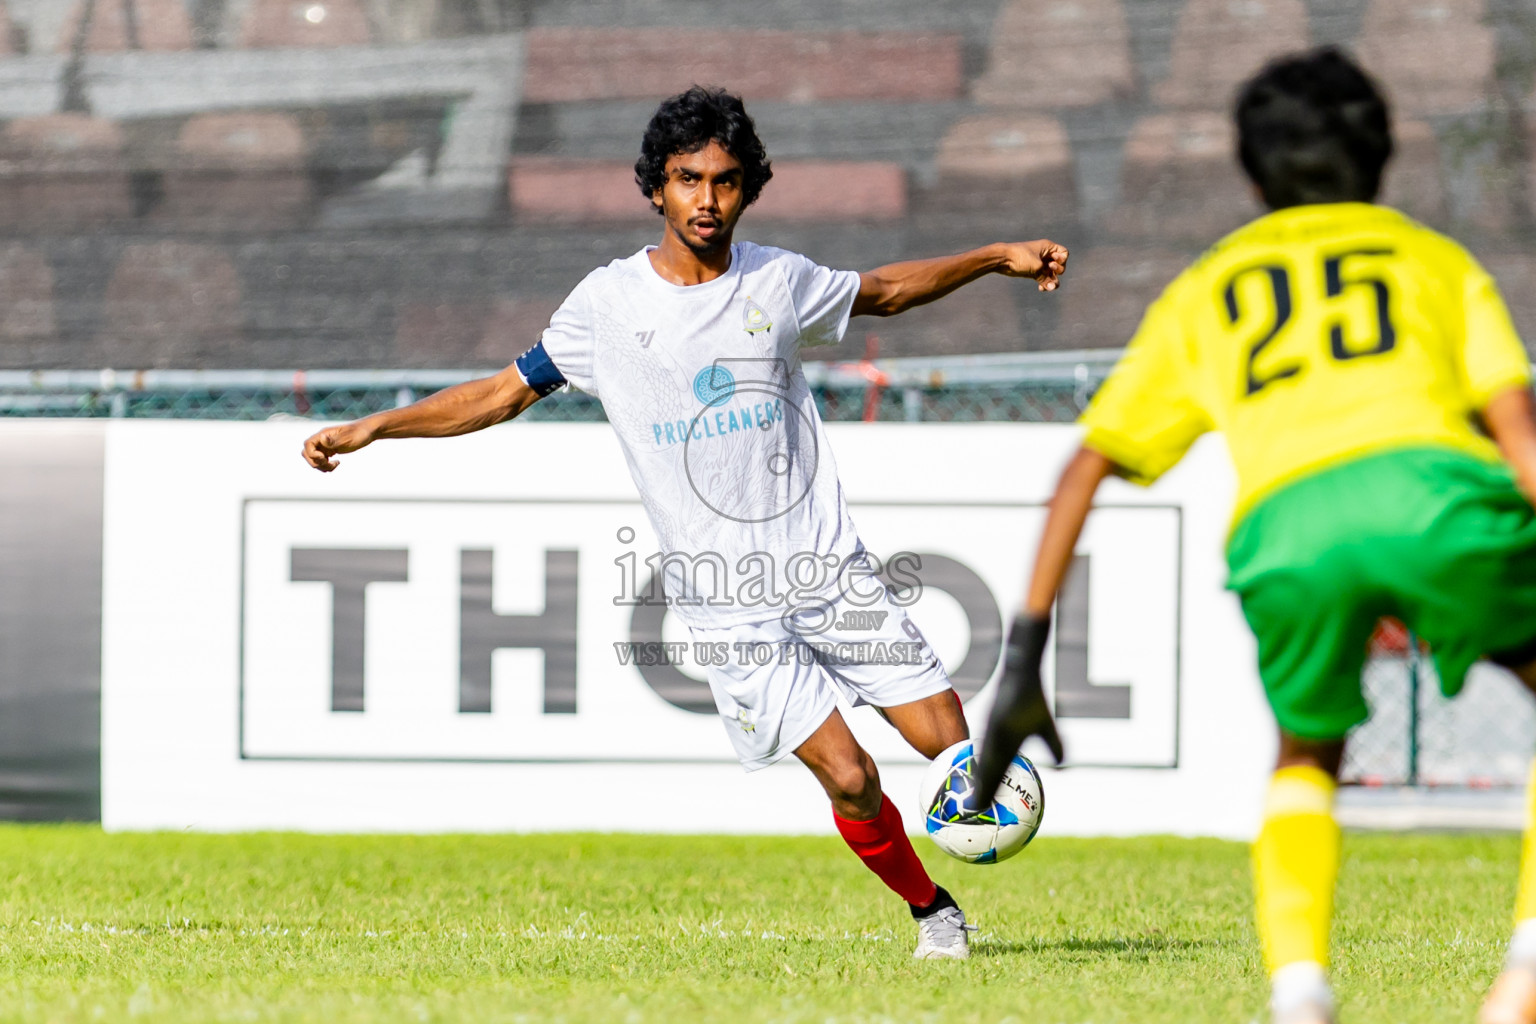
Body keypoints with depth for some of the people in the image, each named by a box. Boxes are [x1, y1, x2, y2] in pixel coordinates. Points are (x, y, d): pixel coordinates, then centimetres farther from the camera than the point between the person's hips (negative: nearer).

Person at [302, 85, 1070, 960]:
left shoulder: (780, 281, 3)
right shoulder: (609, 303, -2)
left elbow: (883, 292, 23)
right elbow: (507, 392, 7)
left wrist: (999, 257, 18)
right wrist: (370, 429, 2)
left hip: (833, 569, 2)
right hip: (731, 607, -2)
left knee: (950, 740, -5)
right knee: (848, 776, -11)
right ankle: (932, 910, 14)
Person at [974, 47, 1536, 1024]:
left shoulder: (1205, 290, 35)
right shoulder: (1436, 259, 31)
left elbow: (1084, 471, 29)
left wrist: (1025, 650, 29)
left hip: (1285, 524, 2)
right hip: (1433, 483, -2)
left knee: (1306, 761, 27)